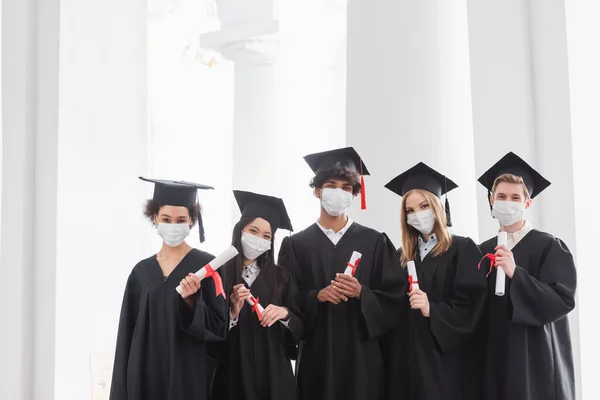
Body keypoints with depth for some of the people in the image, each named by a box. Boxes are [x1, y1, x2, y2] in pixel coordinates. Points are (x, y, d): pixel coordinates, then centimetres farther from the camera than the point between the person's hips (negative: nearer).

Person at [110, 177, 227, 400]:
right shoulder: (142, 271, 6)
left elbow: (218, 327, -6)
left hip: (189, 376, -3)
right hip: (146, 376, 3)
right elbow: (129, 334, 7)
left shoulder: (206, 265, -4)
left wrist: (191, 301, -22)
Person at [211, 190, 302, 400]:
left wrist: (284, 313, -13)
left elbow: (300, 327, 5)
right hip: (232, 373, -2)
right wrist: (233, 313, -20)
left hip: (273, 373, 3)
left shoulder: (281, 277, 5)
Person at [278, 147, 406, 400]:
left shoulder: (375, 242, 6)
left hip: (362, 354, 0)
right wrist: (317, 296, -15)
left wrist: (361, 292, -15)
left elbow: (394, 296, 2)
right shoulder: (295, 244, 5)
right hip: (316, 355, 0)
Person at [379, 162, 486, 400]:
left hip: (448, 361, -5)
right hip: (407, 360, 5)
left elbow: (471, 307, -11)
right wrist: (391, 358, 1)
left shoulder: (463, 249, -2)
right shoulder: (402, 256, 14)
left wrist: (432, 310, -22)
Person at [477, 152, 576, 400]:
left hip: (537, 359, -4)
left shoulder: (549, 247, -5)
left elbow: (562, 300, -16)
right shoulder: (483, 251, 9)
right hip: (495, 359, 4)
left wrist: (516, 274, -23)